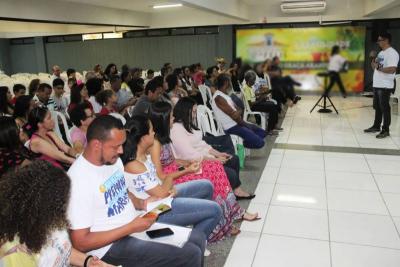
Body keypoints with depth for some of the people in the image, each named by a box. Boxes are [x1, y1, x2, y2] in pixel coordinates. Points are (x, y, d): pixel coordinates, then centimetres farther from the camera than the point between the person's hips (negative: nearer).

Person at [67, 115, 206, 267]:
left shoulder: (113, 160, 1)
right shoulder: (79, 180, -24)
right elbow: (81, 242, -21)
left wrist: (143, 204, -2)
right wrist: (130, 228, -22)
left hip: (136, 224, 8)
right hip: (112, 245, -8)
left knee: (198, 237, 6)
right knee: (191, 255, -16)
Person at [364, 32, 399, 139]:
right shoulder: (381, 53, 16)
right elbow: (375, 67, 20)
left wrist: (379, 67, -18)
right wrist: (373, 59, 5)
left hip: (385, 86, -9)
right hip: (377, 85, 9)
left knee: (384, 108, -4)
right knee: (377, 107, 16)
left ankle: (385, 130, 3)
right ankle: (376, 126, 26)